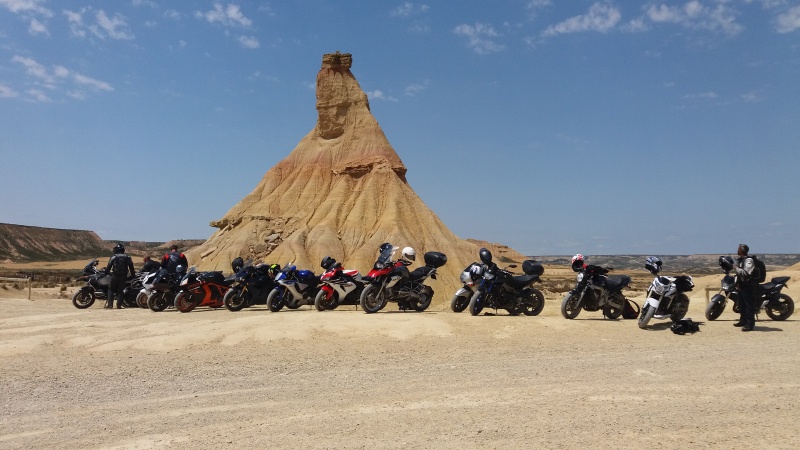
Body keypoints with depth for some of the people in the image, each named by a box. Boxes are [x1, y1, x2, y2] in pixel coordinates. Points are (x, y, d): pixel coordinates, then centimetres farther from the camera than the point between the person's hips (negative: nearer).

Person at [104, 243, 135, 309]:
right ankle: (119, 305, 0)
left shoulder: (113, 257, 0)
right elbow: (131, 268, 7)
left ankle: (110, 304, 4)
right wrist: (133, 275, 17)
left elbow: (108, 267, -1)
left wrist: (107, 272, 16)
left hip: (115, 277, -1)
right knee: (121, 291, 9)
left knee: (111, 289, 13)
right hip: (123, 277, 1)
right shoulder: (128, 258, 6)